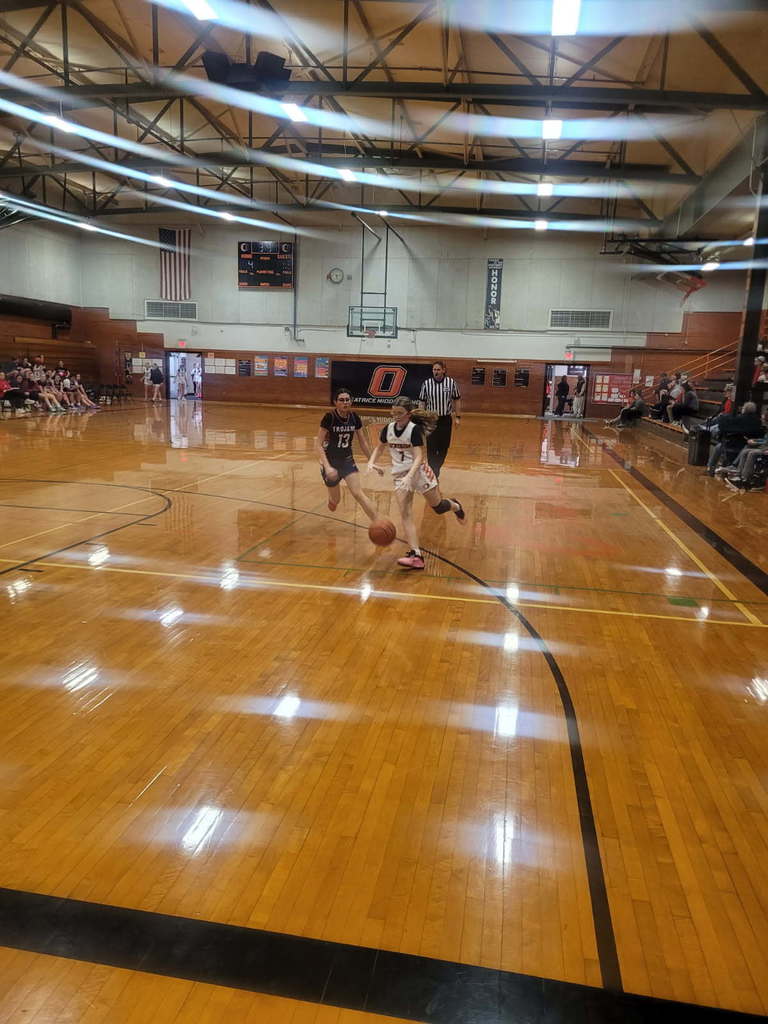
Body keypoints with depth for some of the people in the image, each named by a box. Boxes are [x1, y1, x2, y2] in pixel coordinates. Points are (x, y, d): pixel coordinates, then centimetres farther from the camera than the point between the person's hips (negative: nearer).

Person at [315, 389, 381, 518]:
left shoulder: (355, 418, -6)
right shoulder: (329, 417, -19)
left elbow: (363, 442, 6)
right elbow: (318, 445, -21)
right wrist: (327, 467, -31)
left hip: (347, 461, 2)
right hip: (330, 462, -2)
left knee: (358, 494, -15)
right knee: (335, 500, 12)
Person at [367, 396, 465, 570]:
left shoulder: (415, 429, -16)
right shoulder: (388, 429, 1)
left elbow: (418, 457, -23)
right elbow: (379, 448, 17)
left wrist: (409, 476, -37)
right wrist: (371, 462, -3)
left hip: (419, 471, -4)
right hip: (399, 475, 4)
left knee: (438, 506, 7)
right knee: (405, 514, -10)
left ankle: (455, 506, 46)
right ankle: (416, 556, -13)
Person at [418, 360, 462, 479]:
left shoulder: (451, 382, -5)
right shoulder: (426, 383, -5)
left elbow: (457, 400, 4)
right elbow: (422, 402, 3)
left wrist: (458, 417, 1)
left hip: (446, 420, 1)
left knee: (444, 448, 9)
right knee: (431, 448, -4)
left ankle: (436, 468, 30)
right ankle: (434, 474, 4)